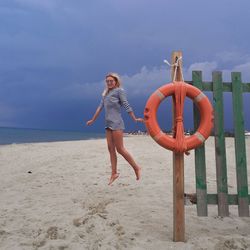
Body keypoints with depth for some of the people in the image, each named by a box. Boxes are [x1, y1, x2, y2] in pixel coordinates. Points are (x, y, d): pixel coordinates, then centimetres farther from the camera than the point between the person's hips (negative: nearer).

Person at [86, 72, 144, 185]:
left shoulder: (119, 90, -1)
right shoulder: (106, 93, 19)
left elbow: (126, 105, -6)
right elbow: (100, 107, 22)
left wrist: (135, 119, -8)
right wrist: (92, 120, 25)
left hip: (116, 123, -7)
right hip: (108, 124, 7)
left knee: (120, 149, -8)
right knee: (111, 149, 5)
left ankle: (136, 168, 6)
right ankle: (114, 173, 11)